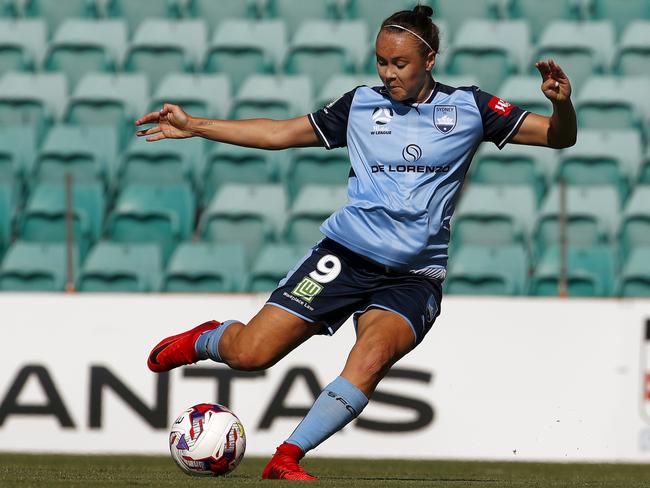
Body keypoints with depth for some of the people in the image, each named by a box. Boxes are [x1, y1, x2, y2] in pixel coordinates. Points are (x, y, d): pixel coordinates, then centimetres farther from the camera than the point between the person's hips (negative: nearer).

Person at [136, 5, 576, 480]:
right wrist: (195, 126, 13)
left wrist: (562, 104, -22)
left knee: (373, 353, -32)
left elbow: (559, 137, 2)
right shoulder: (361, 105, 8)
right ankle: (206, 340, 28)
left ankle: (287, 459, -23)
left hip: (413, 277, -1)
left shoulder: (468, 108, 4)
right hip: (345, 257, 1)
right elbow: (279, 133, 16)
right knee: (250, 353, -9)